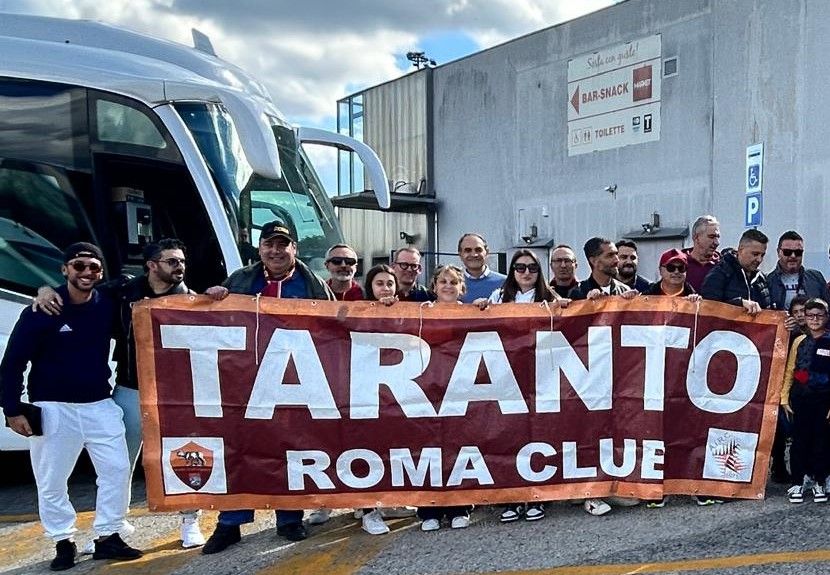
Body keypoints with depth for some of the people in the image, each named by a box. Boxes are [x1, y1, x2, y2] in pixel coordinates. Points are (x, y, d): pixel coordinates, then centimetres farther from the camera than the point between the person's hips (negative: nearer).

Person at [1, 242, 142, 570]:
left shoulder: (108, 307, -1)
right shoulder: (43, 311, -9)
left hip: (100, 405, 3)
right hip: (53, 408, -3)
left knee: (117, 469, 1)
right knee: (51, 482, 3)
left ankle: (107, 537, 15)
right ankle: (63, 543, 20)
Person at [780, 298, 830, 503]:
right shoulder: (799, 342, 7)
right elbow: (789, 371, 9)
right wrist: (784, 398, 5)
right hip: (800, 399, 2)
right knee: (800, 440, 5)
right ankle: (797, 483, 14)